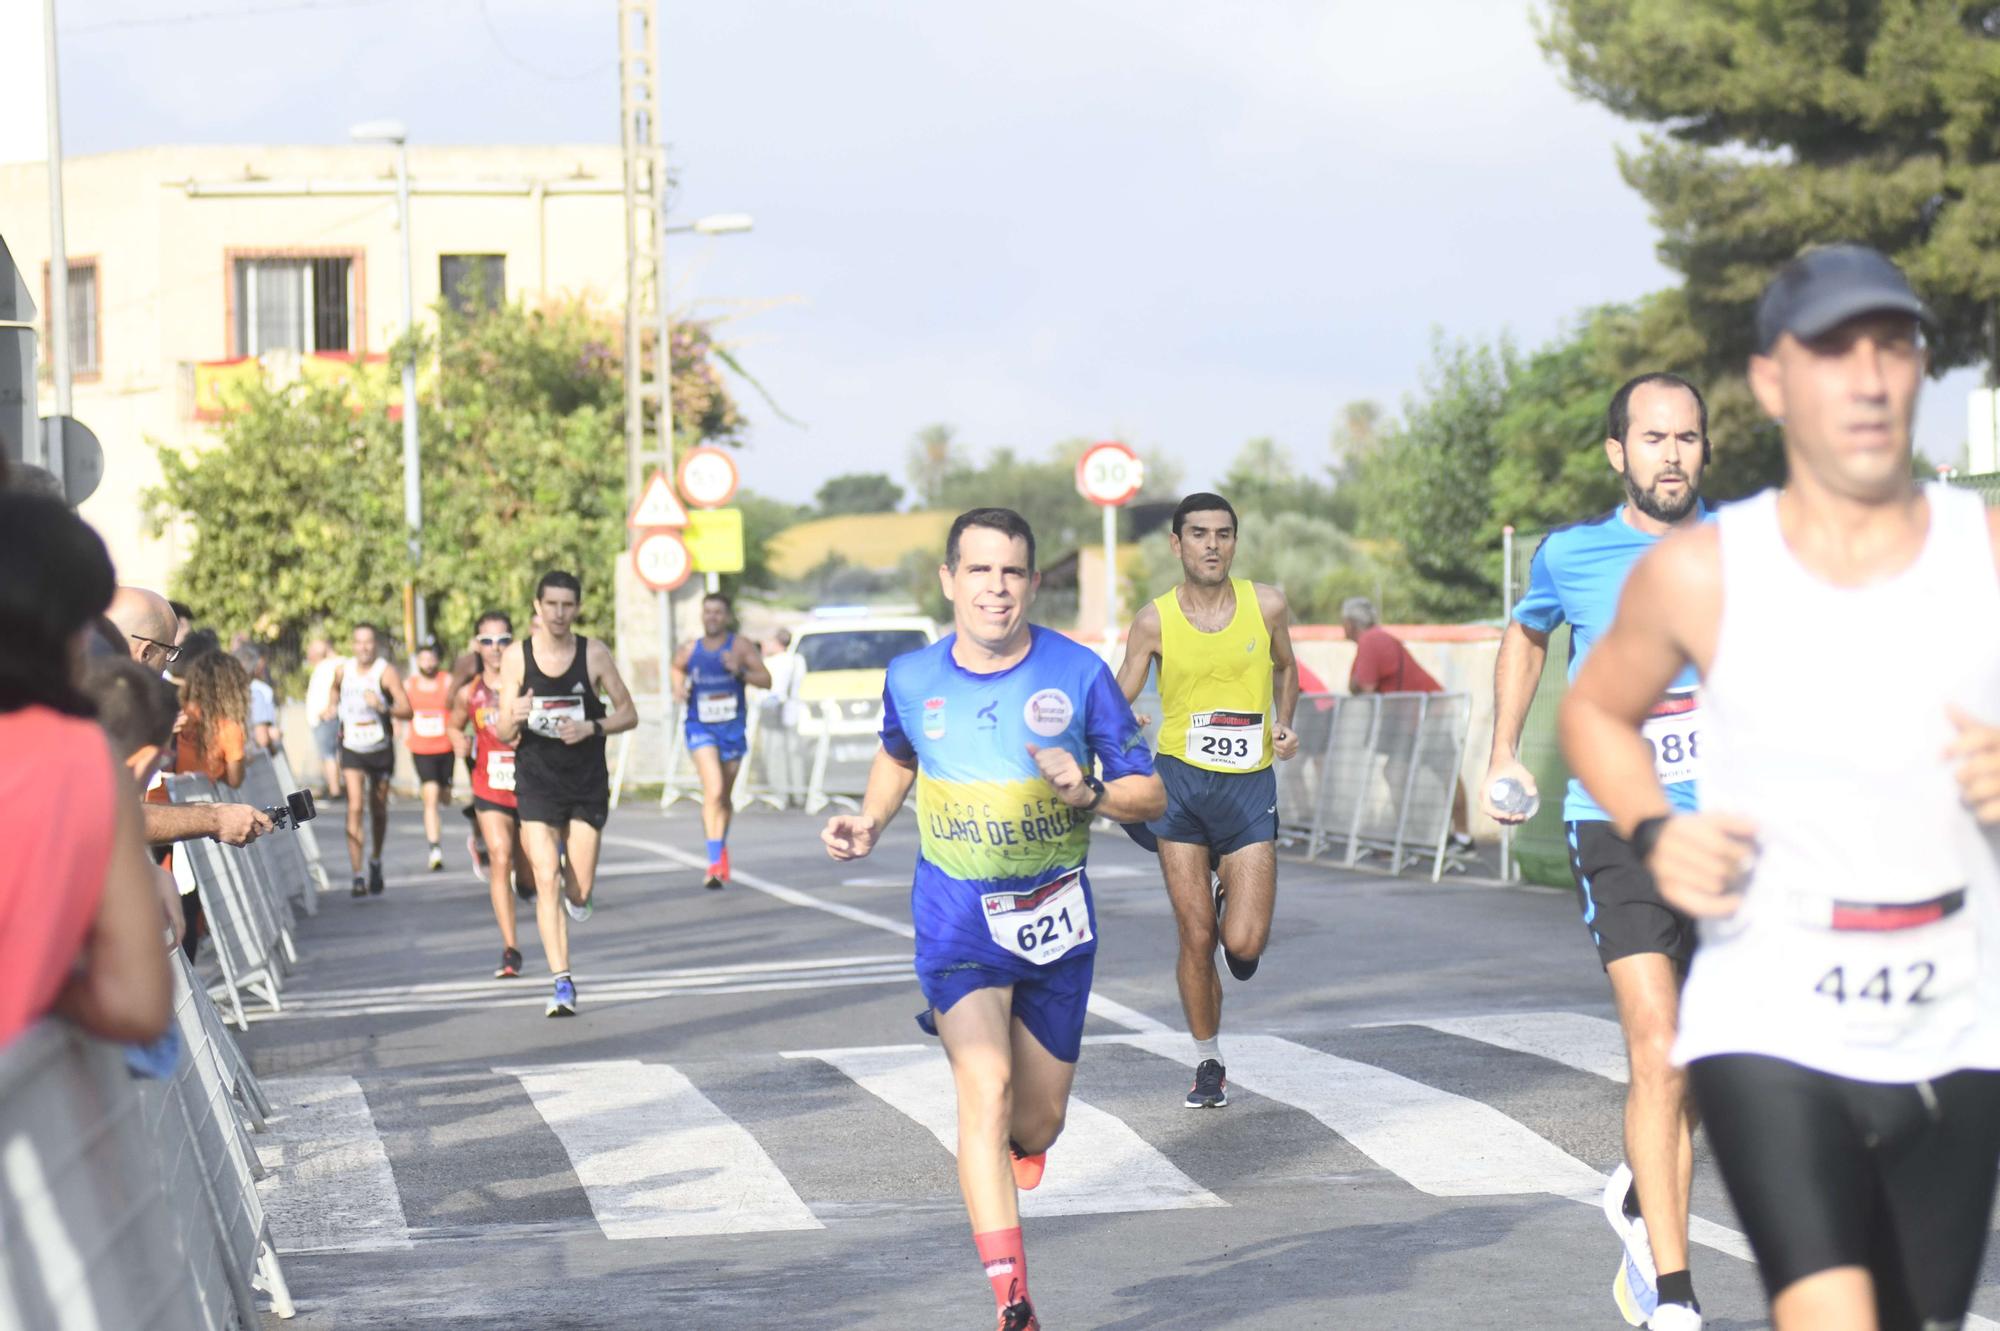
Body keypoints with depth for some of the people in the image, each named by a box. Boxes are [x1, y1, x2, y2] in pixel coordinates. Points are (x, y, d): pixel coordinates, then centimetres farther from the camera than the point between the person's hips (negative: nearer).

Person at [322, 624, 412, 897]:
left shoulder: (386, 672, -13)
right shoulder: (342, 671, -1)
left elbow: (407, 711, -21)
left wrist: (384, 707, -38)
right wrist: (332, 707, 6)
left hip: (381, 750, -1)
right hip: (352, 749, 1)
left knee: (378, 810, 13)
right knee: (355, 807, -14)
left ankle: (376, 861, 41)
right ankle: (358, 876, -18)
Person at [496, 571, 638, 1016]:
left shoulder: (594, 654, -3)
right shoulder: (516, 657, -2)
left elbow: (629, 714, 3)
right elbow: (504, 735, -1)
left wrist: (592, 728, -15)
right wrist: (514, 718, -24)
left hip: (587, 781, 1)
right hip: (536, 782, -1)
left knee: (581, 885, 0)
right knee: (547, 880, -13)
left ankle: (576, 897, 39)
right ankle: (562, 984, -11)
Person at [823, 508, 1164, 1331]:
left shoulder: (1079, 673, -7)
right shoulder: (912, 680, -2)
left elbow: (1151, 795, -3)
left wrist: (1088, 794, -22)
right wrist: (871, 822, 4)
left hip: (1055, 917, 1)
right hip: (956, 915, -1)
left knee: (1038, 1120, 10)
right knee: (986, 1092, -19)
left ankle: (1015, 1153, 49)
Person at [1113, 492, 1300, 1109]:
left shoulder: (1266, 606, 0)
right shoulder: (1154, 621, -3)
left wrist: (1284, 724, 4)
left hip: (1250, 786, 0)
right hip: (1181, 783, 0)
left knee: (1243, 945, -9)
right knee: (1196, 940, -1)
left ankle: (1229, 895, 29)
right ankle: (1209, 1064, 19)